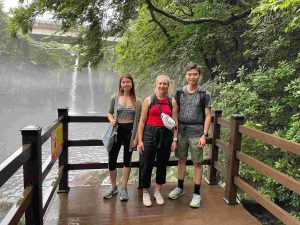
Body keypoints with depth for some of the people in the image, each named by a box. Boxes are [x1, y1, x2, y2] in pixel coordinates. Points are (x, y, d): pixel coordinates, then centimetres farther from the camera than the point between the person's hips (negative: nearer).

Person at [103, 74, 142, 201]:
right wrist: (112, 120, -11)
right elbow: (109, 113, 12)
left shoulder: (137, 101, -3)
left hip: (130, 131, -1)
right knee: (112, 160, 3)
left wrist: (136, 137, -6)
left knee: (127, 160, 10)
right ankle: (113, 187, 26)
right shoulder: (115, 98, 1)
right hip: (117, 130, 1)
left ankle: (124, 189, 25)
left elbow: (139, 121, -2)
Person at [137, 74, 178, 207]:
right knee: (146, 164, 3)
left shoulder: (172, 102, 4)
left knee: (162, 164, 11)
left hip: (166, 135, 2)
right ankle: (145, 192, 22)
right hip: (150, 134, -2)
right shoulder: (148, 100, -1)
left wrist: (174, 140, -1)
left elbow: (175, 122, 4)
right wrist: (140, 140, -6)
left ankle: (158, 191, 30)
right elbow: (142, 121, -2)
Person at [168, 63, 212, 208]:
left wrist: (204, 135, -9)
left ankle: (197, 194, 17)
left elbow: (208, 116, -2)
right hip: (181, 131, 3)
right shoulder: (180, 92, 5)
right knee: (181, 160, 14)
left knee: (197, 163, 4)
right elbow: (175, 113, 9)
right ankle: (180, 187, 31)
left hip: (196, 133, -3)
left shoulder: (204, 94, -3)